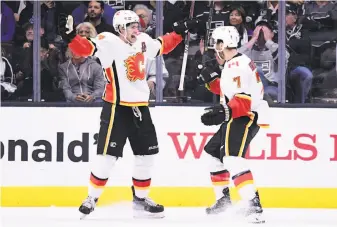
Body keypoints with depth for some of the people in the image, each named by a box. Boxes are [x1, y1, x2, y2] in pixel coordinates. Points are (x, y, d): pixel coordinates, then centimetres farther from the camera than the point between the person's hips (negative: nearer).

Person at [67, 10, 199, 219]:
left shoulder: (143, 42, 9)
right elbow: (83, 48, -23)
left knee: (147, 153, 10)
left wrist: (181, 31, 25)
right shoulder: (109, 43, -12)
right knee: (108, 154, -9)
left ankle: (140, 199, 21)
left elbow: (163, 46, 28)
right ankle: (92, 198, 3)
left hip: (140, 106, 7)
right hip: (117, 107, -7)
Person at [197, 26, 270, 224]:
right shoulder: (233, 64, 15)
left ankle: (253, 204, -39)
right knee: (213, 152, 24)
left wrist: (224, 112, -41)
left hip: (246, 117, -12)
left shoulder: (238, 65, -19)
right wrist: (211, 79, 21)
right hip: (237, 118, 12)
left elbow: (244, 99, -29)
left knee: (232, 158, -28)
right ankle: (223, 198, 35)